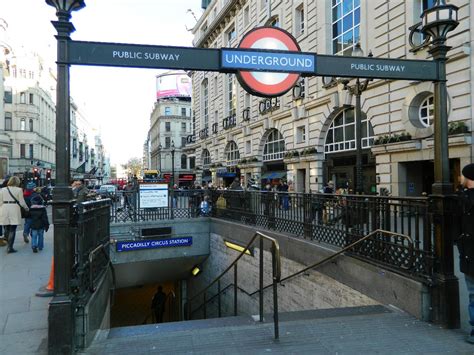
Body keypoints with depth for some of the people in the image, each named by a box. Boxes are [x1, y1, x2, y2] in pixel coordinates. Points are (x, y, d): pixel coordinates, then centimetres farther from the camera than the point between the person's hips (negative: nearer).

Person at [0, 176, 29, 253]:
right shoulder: (19, 190, -5)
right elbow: (22, 202, -3)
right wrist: (26, 208, 15)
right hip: (14, 210, -3)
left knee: (6, 229, 14)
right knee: (12, 230, 0)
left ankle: (9, 246, 23)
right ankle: (10, 248, -1)